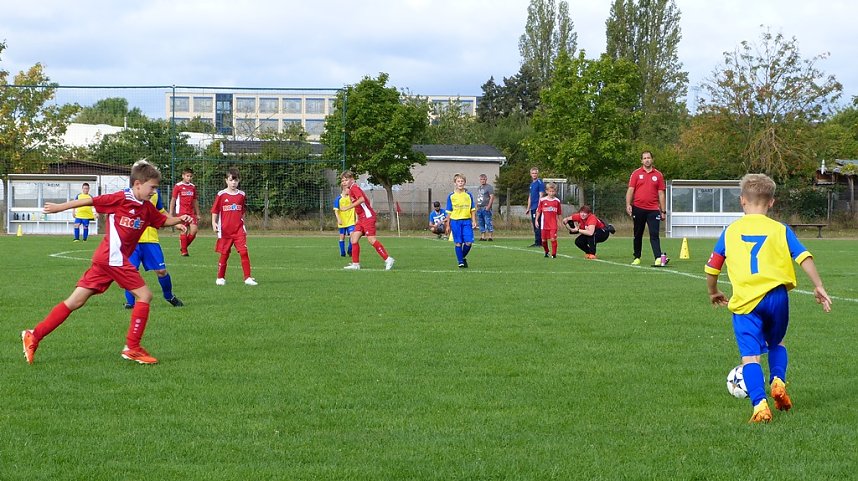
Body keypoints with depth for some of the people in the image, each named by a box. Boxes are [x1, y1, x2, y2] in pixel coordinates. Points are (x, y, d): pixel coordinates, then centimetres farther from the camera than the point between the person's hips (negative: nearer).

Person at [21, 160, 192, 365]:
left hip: (104, 259, 9)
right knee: (144, 295, -5)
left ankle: (34, 336, 8)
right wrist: (60, 207, 1)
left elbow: (162, 221, 26)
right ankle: (132, 348, -1)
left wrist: (178, 220, 5)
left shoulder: (146, 207, 13)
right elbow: (90, 201, -5)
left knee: (76, 302, 7)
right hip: (113, 258, -8)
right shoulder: (121, 199, -10)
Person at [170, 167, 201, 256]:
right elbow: (173, 200, 0)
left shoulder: (193, 187, 13)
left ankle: (183, 247, 12)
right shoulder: (178, 186, -2)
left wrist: (197, 214, 18)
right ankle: (183, 251, 4)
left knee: (194, 230, -8)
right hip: (181, 212, -5)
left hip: (191, 212, 5)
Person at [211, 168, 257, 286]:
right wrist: (214, 223, -11)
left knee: (244, 252, -11)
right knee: (224, 255, 7)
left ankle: (247, 278, -9)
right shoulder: (221, 195, -2)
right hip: (225, 230, -1)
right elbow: (215, 211, 2)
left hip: (239, 230, 1)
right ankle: (220, 278, 22)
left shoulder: (241, 195, 6)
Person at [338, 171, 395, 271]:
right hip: (361, 218, 10)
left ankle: (388, 259, -10)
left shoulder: (354, 187, -10)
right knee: (354, 239, 2)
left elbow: (362, 199, -28)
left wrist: (348, 207, -27)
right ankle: (355, 264, 4)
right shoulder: (351, 189, 18)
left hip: (368, 217, -10)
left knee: (371, 240, -14)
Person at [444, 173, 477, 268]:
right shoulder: (451, 196, 3)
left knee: (469, 242, -5)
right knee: (458, 243, -1)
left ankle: (463, 257, 20)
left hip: (467, 221, 1)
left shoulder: (468, 195, 6)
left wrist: (474, 221, 0)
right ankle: (460, 262, 8)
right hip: (455, 221, -1)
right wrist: (448, 225, 5)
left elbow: (472, 210, 9)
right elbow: (449, 212, 6)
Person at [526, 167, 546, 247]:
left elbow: (541, 196, -14)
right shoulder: (531, 184, 19)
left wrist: (538, 207, -19)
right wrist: (528, 208, 21)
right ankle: (538, 242, 16)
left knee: (537, 225, -10)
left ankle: (538, 242, -9)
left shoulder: (540, 183, -8)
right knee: (535, 226, 11)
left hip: (537, 207, -9)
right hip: (533, 208, 9)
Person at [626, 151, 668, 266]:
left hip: (653, 209, -1)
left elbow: (661, 194, 8)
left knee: (654, 234, -10)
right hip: (638, 208, 1)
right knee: (638, 235, 10)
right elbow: (630, 190, 2)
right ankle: (637, 258, 20)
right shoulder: (636, 174, 5)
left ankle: (658, 259, -19)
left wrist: (663, 211, 5)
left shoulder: (658, 175, 7)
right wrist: (628, 205, -11)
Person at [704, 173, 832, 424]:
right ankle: (778, 381, 3)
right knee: (777, 343, 26)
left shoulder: (730, 231, 8)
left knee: (750, 355, -3)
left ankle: (759, 404, -20)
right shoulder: (780, 230, 7)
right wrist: (818, 286, 0)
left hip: (745, 301, -1)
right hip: (776, 297, 1)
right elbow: (804, 258, -4)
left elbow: (712, 268, 12)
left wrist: (713, 293, 29)